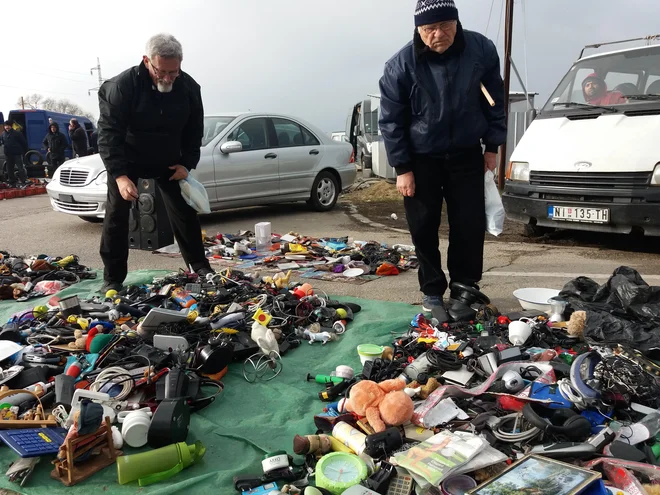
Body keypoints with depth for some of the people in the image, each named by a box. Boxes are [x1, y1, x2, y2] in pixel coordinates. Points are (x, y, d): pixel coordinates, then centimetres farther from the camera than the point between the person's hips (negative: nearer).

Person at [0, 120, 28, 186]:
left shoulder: (17, 133, -5)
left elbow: (24, 143, -3)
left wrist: (24, 152, -4)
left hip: (17, 154, -5)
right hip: (8, 154, 5)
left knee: (20, 168, -9)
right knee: (10, 169, 10)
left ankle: (23, 181, -5)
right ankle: (12, 182, 19)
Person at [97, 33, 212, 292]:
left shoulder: (189, 87, -13)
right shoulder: (121, 86, -26)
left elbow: (194, 131, -1)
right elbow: (108, 134, -26)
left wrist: (187, 164, -11)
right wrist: (120, 174, -34)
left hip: (169, 161, 3)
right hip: (127, 161, -3)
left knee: (184, 211, 2)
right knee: (116, 214, -7)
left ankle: (199, 266, 17)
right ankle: (113, 279, 2)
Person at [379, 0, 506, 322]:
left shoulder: (482, 50, -11)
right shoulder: (401, 65, -16)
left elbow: (495, 100, 3)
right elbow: (390, 120, -8)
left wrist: (492, 146, 3)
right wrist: (402, 168, -10)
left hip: (467, 156, 2)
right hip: (422, 160, -1)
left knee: (470, 226, 3)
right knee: (424, 229, 2)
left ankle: (465, 289, 19)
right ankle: (432, 293, 17)